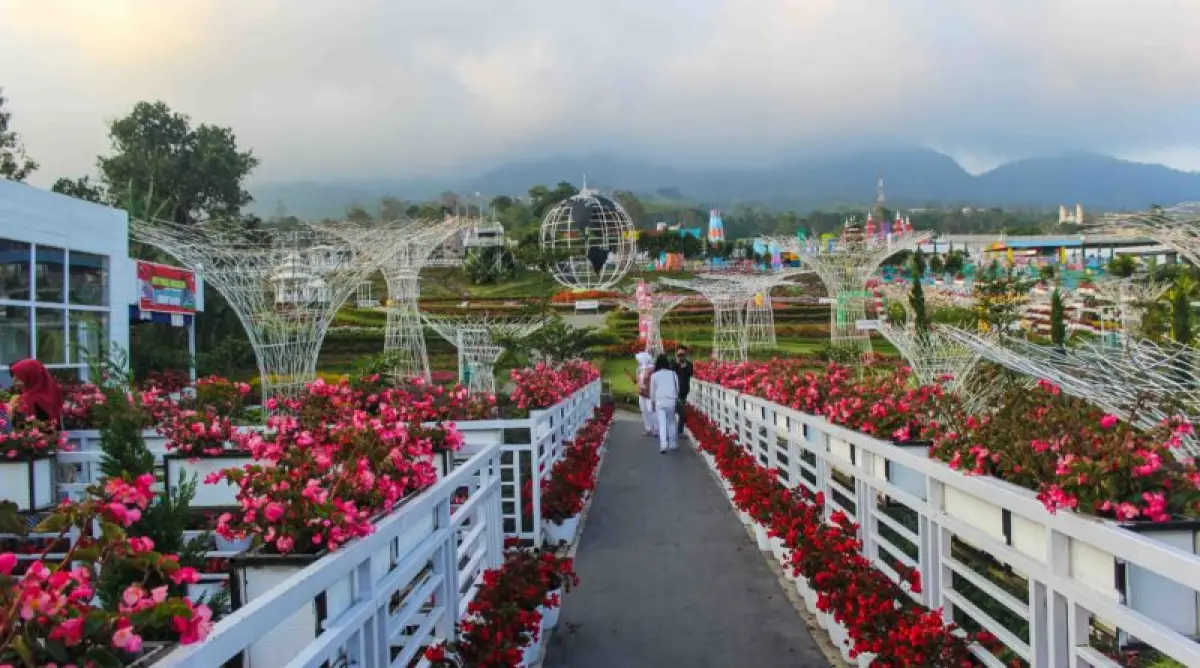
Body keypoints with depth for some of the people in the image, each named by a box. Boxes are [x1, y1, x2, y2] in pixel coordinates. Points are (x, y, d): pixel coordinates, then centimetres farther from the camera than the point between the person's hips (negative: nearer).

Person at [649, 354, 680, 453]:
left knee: (662, 423, -2)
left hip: (660, 401, -1)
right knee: (671, 422, 15)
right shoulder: (673, 374, 2)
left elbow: (652, 390, 5)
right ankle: (673, 444, 19)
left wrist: (653, 402, 18)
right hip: (671, 401, 2)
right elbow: (677, 388, 6)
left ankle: (663, 444, -16)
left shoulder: (654, 375, 0)